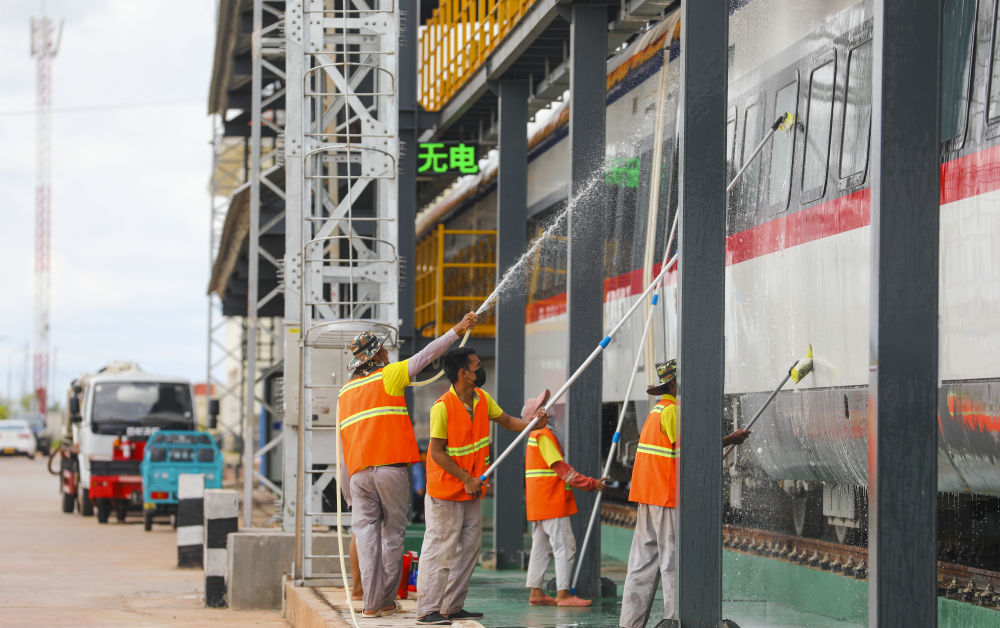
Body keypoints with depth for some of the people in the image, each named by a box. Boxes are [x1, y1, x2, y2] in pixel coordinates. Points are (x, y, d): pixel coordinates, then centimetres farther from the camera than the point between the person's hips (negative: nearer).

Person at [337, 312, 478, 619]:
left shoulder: (345, 392, 17)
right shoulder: (388, 376, 2)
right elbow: (424, 356, -3)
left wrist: (351, 481, 23)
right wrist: (457, 331, 1)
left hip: (359, 472, 4)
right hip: (392, 468, -4)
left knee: (367, 534, 2)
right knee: (392, 533, 5)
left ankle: (371, 602, -6)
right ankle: (386, 600, 7)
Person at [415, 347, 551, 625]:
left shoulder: (482, 399, 3)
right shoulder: (442, 407, -20)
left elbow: (506, 420, 14)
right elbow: (437, 452, -18)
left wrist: (533, 423, -5)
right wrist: (466, 479, -20)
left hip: (471, 492, 8)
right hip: (445, 492, -8)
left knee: (469, 549, 10)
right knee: (440, 550, -6)